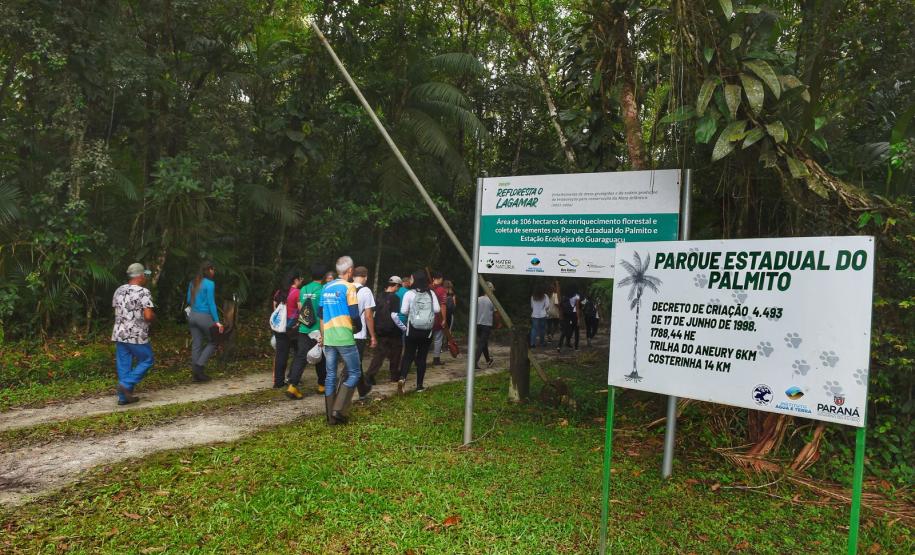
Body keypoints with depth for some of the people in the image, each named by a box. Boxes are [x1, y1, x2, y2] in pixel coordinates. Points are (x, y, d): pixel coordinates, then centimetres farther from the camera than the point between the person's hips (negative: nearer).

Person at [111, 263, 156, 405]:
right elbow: (148, 316, -20)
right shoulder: (143, 292, -14)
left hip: (119, 334, 7)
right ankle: (126, 384, -2)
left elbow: (116, 311, 17)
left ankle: (123, 397, 16)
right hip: (137, 336, -7)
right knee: (146, 361, 10)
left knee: (123, 365, 11)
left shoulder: (119, 290, 9)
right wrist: (154, 316, 1)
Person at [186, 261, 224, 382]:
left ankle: (197, 374, 11)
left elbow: (189, 301, 16)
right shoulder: (209, 284, -11)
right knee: (212, 342, 10)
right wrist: (217, 321, -13)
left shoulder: (192, 283, 9)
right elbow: (211, 303, -14)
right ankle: (199, 365, -6)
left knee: (196, 345, 9)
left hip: (192, 316, 7)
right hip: (204, 317, -7)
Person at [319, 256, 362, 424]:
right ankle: (339, 409, -6)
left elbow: (320, 313, 17)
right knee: (354, 374, 5)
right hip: (345, 338, -6)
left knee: (331, 375, 10)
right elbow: (354, 314, -12)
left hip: (328, 338, 6)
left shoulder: (326, 288, 12)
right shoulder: (348, 287, -7)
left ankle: (331, 416, 13)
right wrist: (358, 327, 7)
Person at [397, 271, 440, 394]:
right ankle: (419, 385, 13)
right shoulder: (431, 293, 0)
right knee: (422, 357, 9)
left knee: (408, 355, 7)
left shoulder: (409, 294, -6)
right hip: (427, 330, 1)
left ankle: (402, 378, -16)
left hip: (412, 329, -1)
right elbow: (437, 309, -3)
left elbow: (403, 311, -8)